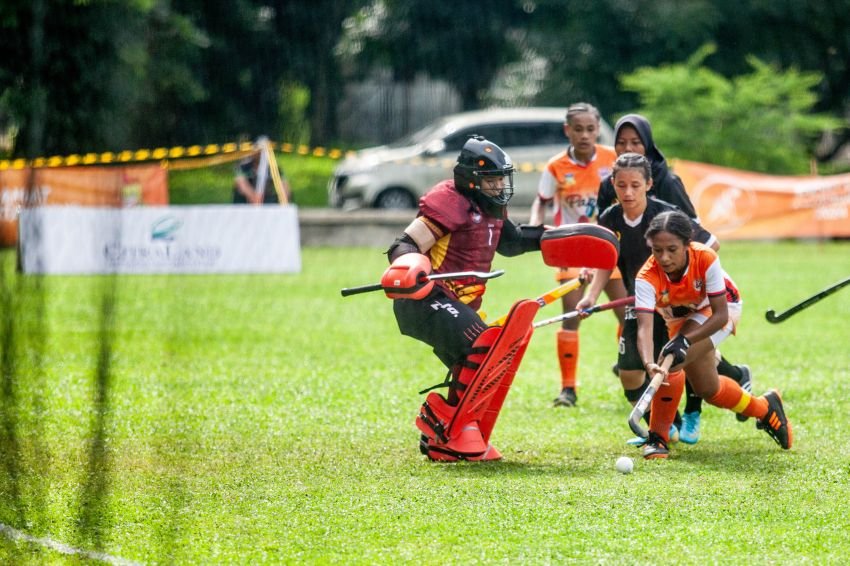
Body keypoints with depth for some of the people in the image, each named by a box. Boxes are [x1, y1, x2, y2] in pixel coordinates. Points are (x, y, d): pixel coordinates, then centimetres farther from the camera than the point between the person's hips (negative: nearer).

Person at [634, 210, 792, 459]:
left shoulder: (706, 259, -37)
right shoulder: (647, 277, -34)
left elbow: (720, 315, -31)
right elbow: (645, 327, -44)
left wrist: (685, 341, -46)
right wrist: (648, 364, -64)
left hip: (722, 308, -4)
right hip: (681, 317, 4)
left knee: (672, 360, -27)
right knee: (707, 389, 11)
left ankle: (658, 437, -13)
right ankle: (766, 408, 39)